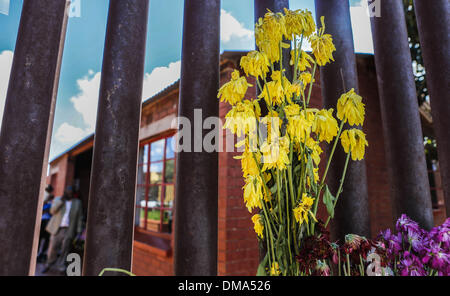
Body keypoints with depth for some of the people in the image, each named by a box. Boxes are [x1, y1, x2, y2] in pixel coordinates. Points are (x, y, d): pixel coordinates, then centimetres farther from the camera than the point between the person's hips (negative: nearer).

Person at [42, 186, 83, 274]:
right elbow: (52, 211, -10)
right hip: (57, 228, 0)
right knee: (53, 247, 4)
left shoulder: (77, 203, 7)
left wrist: (79, 231, 1)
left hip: (69, 229, 0)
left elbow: (80, 218, 7)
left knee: (65, 248, -3)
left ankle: (60, 264, 13)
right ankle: (49, 264, 26)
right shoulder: (58, 199, 6)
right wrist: (61, 199, -15)